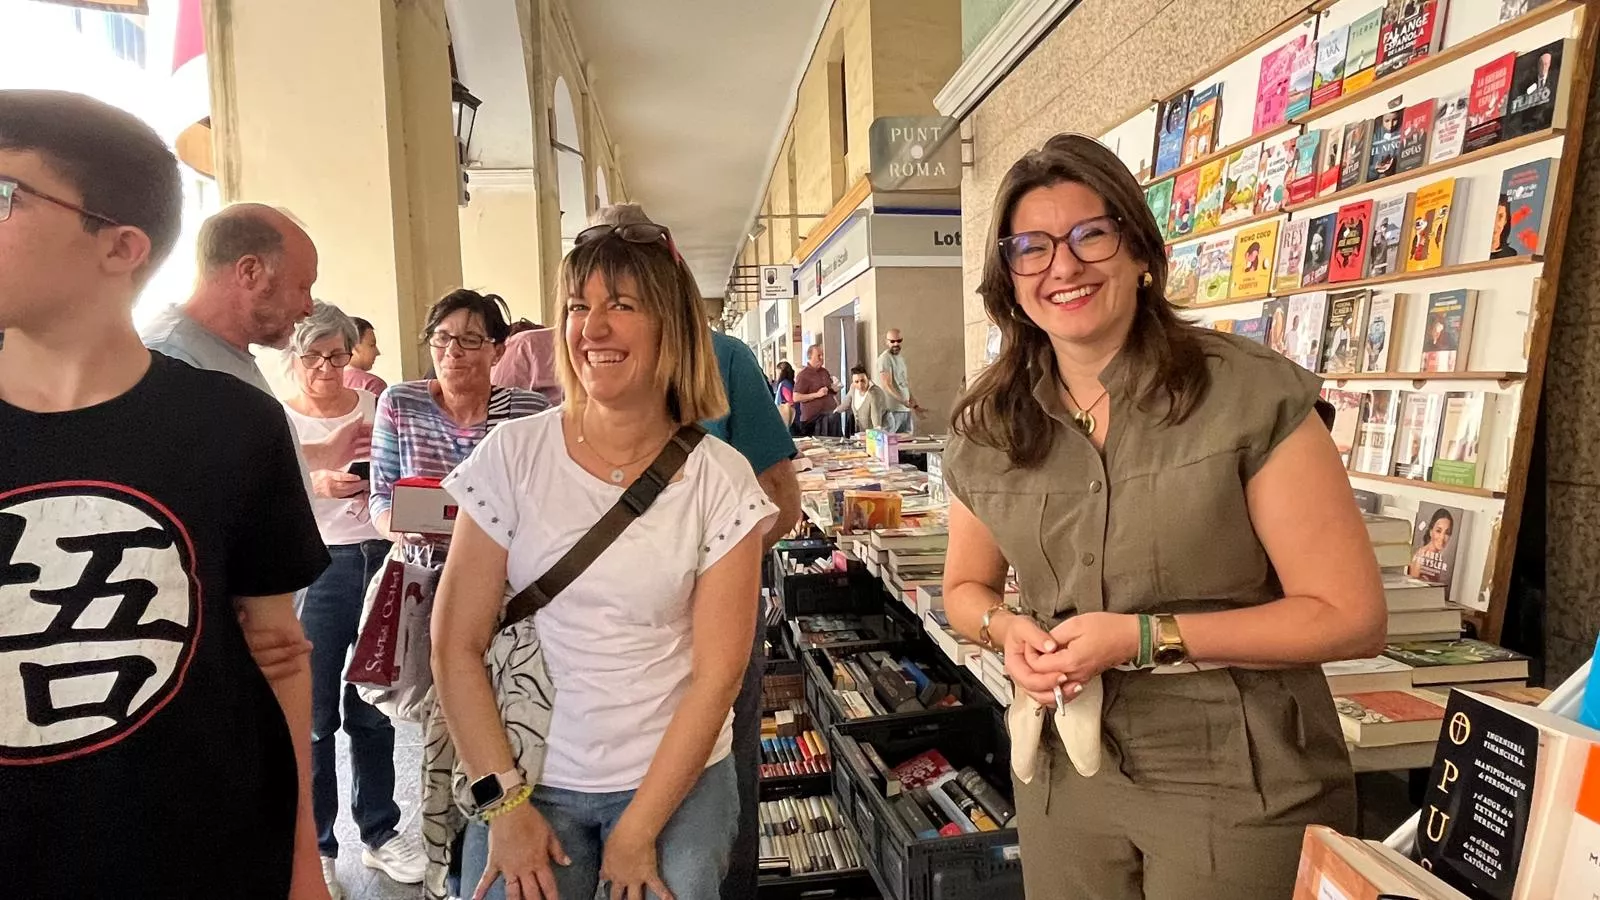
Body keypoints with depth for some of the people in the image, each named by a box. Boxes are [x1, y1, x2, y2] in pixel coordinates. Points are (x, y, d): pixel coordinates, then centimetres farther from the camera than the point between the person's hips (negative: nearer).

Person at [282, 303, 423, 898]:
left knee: (373, 708, 9)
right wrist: (318, 483, -28)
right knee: (313, 715, 1)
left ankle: (379, 832, 25)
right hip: (312, 568, -2)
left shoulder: (374, 408, 10)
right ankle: (315, 848, 18)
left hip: (376, 559, 2)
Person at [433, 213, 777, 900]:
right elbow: (456, 645, -4)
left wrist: (638, 831, -11)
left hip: (677, 781, 0)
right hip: (526, 781, 1)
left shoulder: (720, 481, -9)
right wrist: (505, 805, -7)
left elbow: (718, 672, -9)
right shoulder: (513, 456, -7)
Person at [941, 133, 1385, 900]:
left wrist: (1144, 639, -21)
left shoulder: (1252, 396, -14)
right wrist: (1008, 628, -11)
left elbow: (1351, 616, -13)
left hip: (1237, 784, -3)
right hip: (1063, 773, 4)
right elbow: (965, 586, 11)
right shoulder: (986, 429, -2)